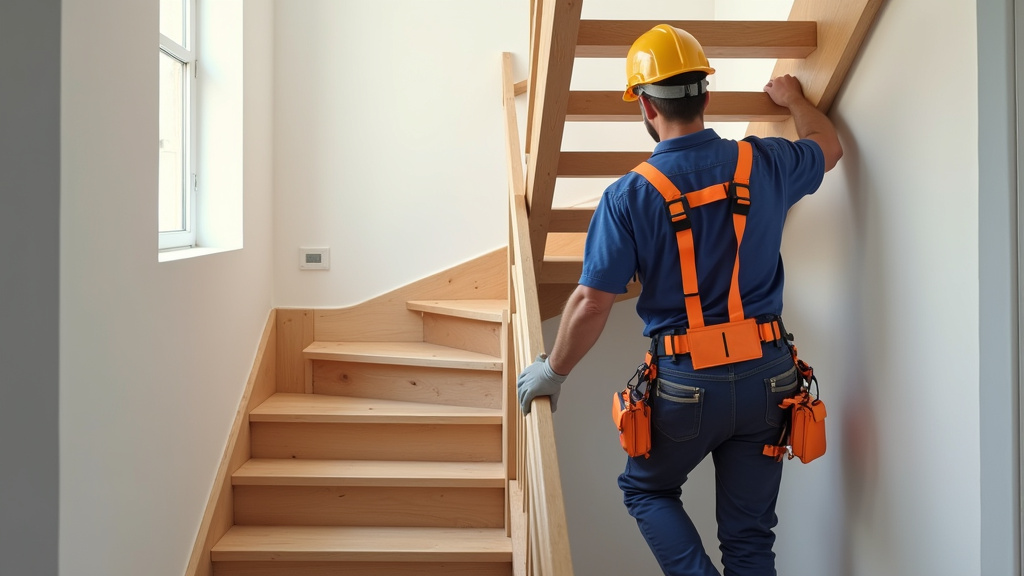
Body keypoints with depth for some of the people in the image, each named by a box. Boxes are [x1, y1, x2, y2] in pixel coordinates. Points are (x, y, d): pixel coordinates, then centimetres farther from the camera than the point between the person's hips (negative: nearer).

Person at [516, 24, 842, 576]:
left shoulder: (629, 196, -12)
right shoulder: (764, 163, 0)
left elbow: (592, 305, -13)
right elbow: (828, 148, 23)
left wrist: (552, 371, 2)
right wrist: (794, 99, 42)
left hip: (686, 383, -3)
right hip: (767, 376, 4)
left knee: (646, 489, 23)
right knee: (749, 532, 15)